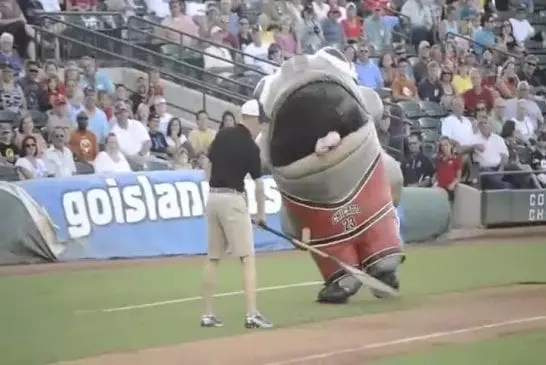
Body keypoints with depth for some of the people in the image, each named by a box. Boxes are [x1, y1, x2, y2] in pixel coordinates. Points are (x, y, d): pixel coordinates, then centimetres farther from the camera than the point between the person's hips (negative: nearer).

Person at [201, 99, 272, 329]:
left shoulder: (222, 135, 8)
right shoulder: (250, 146, -9)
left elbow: (208, 169, 12)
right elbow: (258, 185, -3)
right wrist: (261, 214, 9)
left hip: (212, 198, 7)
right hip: (233, 199, -7)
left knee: (212, 258, 12)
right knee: (247, 258, -7)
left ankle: (208, 314, 12)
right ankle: (252, 314, -16)